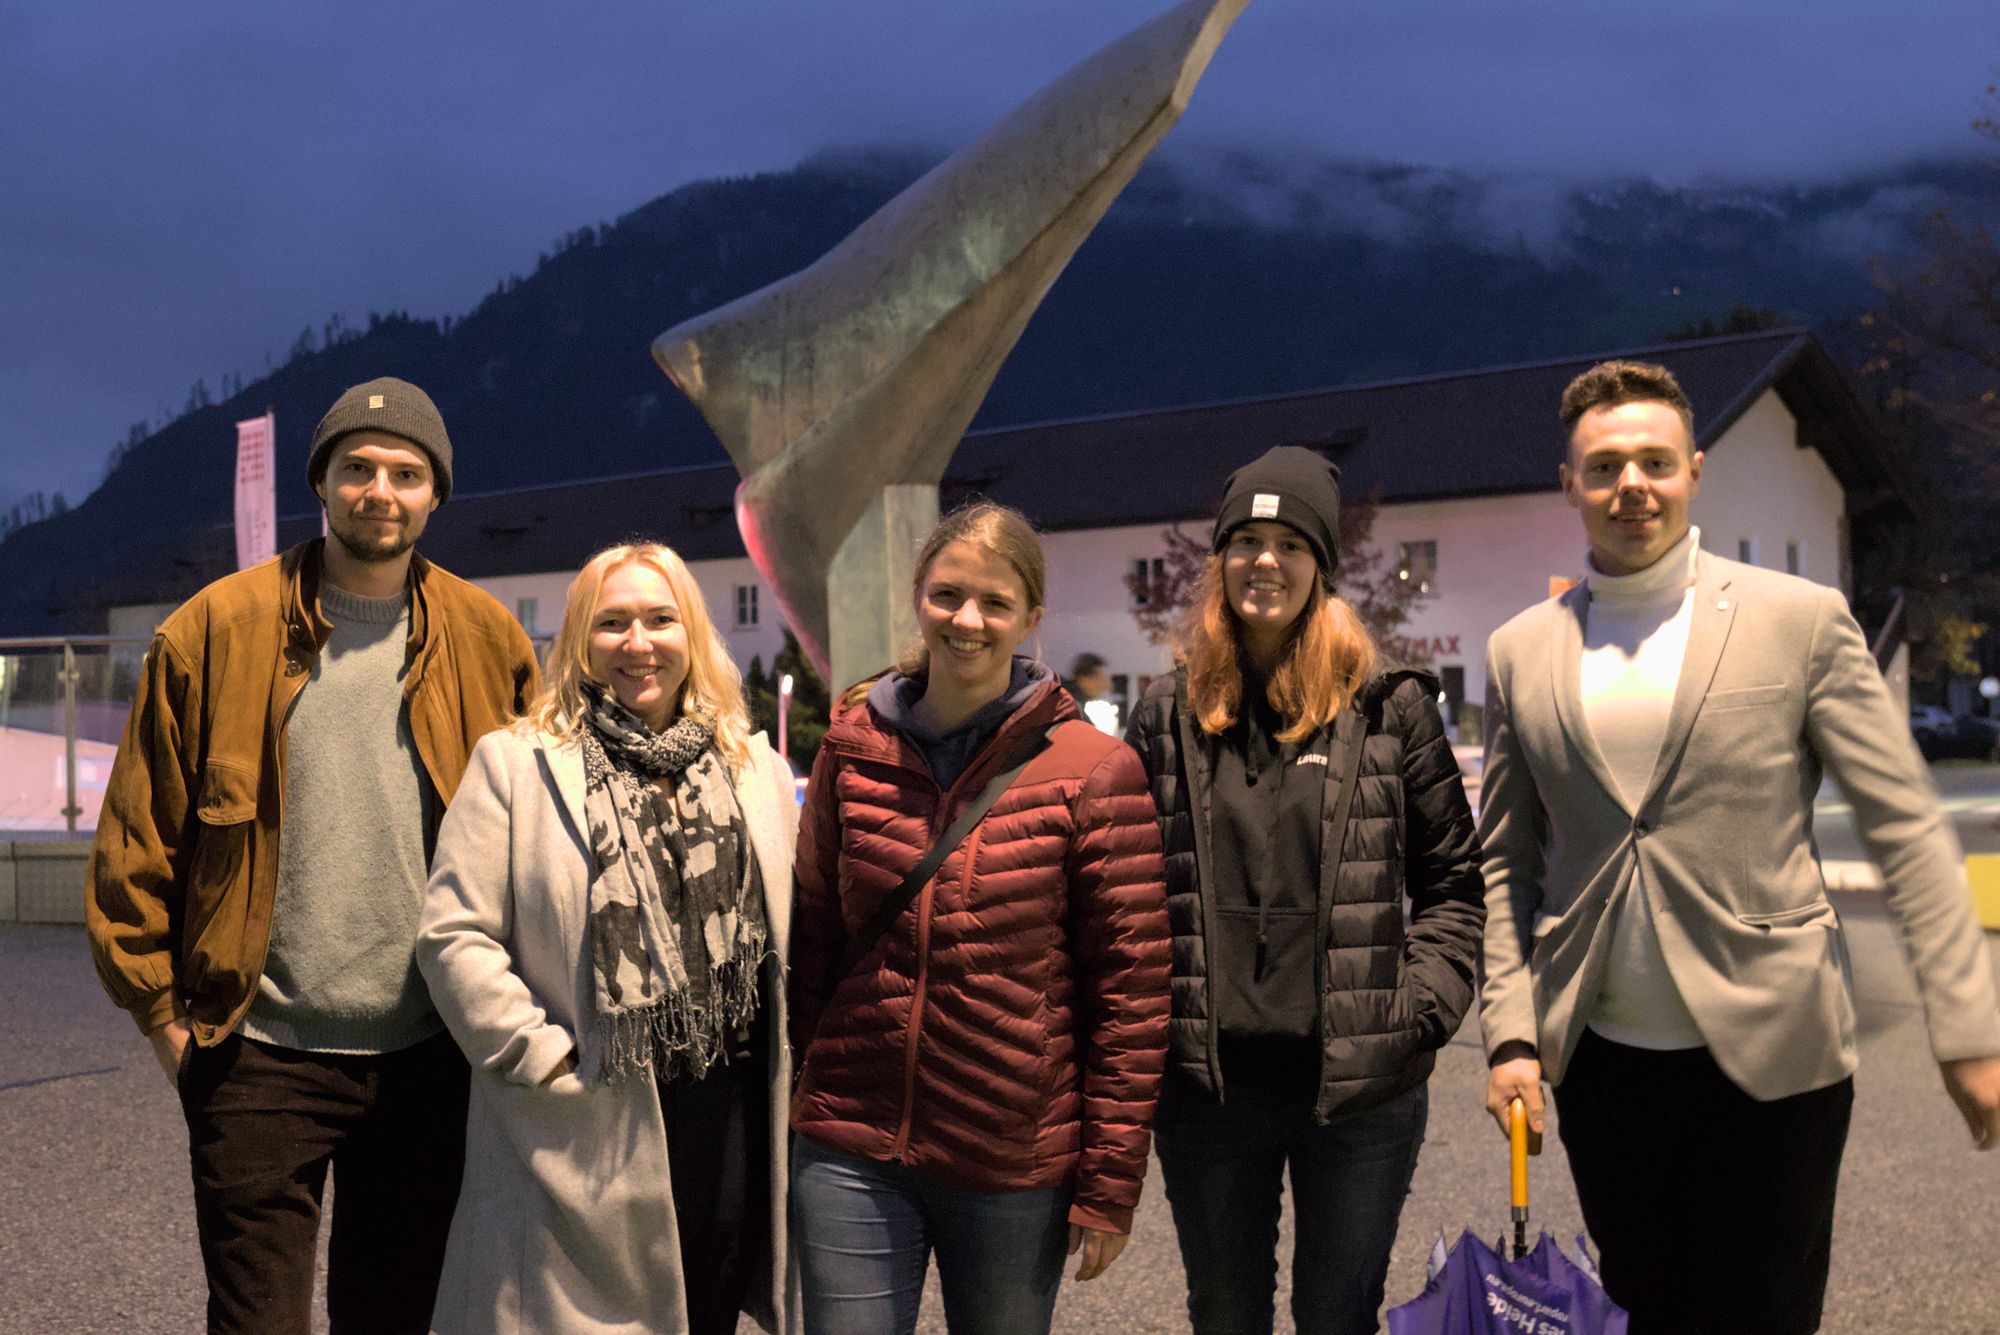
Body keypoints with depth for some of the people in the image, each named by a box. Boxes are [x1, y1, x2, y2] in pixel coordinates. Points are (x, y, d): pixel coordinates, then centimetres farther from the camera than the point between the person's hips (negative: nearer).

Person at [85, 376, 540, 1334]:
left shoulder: (487, 640, 3)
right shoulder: (218, 627, -2)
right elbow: (138, 835, 1)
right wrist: (160, 1007, -2)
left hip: (425, 1055, 2)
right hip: (261, 1051, -2)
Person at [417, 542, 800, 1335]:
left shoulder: (759, 770, 11)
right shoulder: (513, 765, -1)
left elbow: (794, 930, 14)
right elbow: (454, 937, -6)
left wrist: (786, 1076, 7)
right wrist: (541, 1056, -12)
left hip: (730, 1135, 4)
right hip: (581, 1139, -3)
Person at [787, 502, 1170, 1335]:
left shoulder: (1092, 772, -8)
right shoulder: (855, 746, 2)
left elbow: (1130, 991, -6)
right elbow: (811, 938, 10)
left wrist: (1110, 1185, -5)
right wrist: (794, 1098, 10)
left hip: (1016, 1164, -2)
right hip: (853, 1151, 2)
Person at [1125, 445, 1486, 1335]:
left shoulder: (1389, 707, 0)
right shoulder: (1168, 713, 4)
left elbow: (1452, 877, 4)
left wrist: (1422, 1007, -6)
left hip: (1361, 1092, -1)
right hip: (1205, 1088, 2)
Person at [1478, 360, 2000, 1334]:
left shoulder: (1800, 620, -3)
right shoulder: (1521, 652, 4)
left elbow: (1908, 831, -4)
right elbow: (1505, 864, 8)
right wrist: (1511, 1031, 0)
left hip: (1769, 1054, -2)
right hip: (1599, 1061, 3)